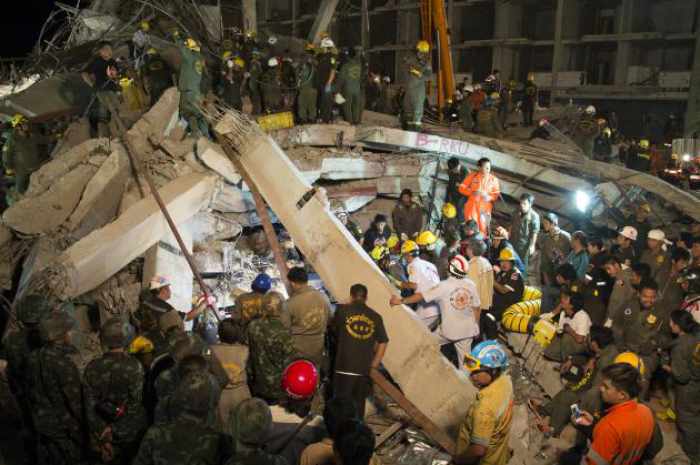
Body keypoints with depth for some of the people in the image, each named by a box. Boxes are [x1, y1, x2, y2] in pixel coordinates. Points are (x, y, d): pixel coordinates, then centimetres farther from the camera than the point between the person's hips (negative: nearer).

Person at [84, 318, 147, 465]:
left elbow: (90, 406, -9)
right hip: (130, 431, -3)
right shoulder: (134, 366, -24)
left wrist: (102, 432, -3)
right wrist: (115, 429, -13)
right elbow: (135, 405, -22)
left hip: (103, 430, 3)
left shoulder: (92, 368, -13)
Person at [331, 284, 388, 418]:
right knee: (359, 403, 16)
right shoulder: (375, 317, 4)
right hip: (364, 368, 3)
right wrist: (374, 364, 11)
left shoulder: (343, 310, -3)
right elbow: (383, 342, 4)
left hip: (344, 367, -2)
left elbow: (333, 328, 13)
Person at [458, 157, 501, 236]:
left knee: (483, 229, -1)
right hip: (472, 206, -1)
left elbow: (497, 194, 6)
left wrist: (489, 197, -16)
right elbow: (462, 188, 1)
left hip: (485, 207, 1)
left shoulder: (494, 179, 3)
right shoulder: (472, 176, 0)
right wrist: (472, 192, -16)